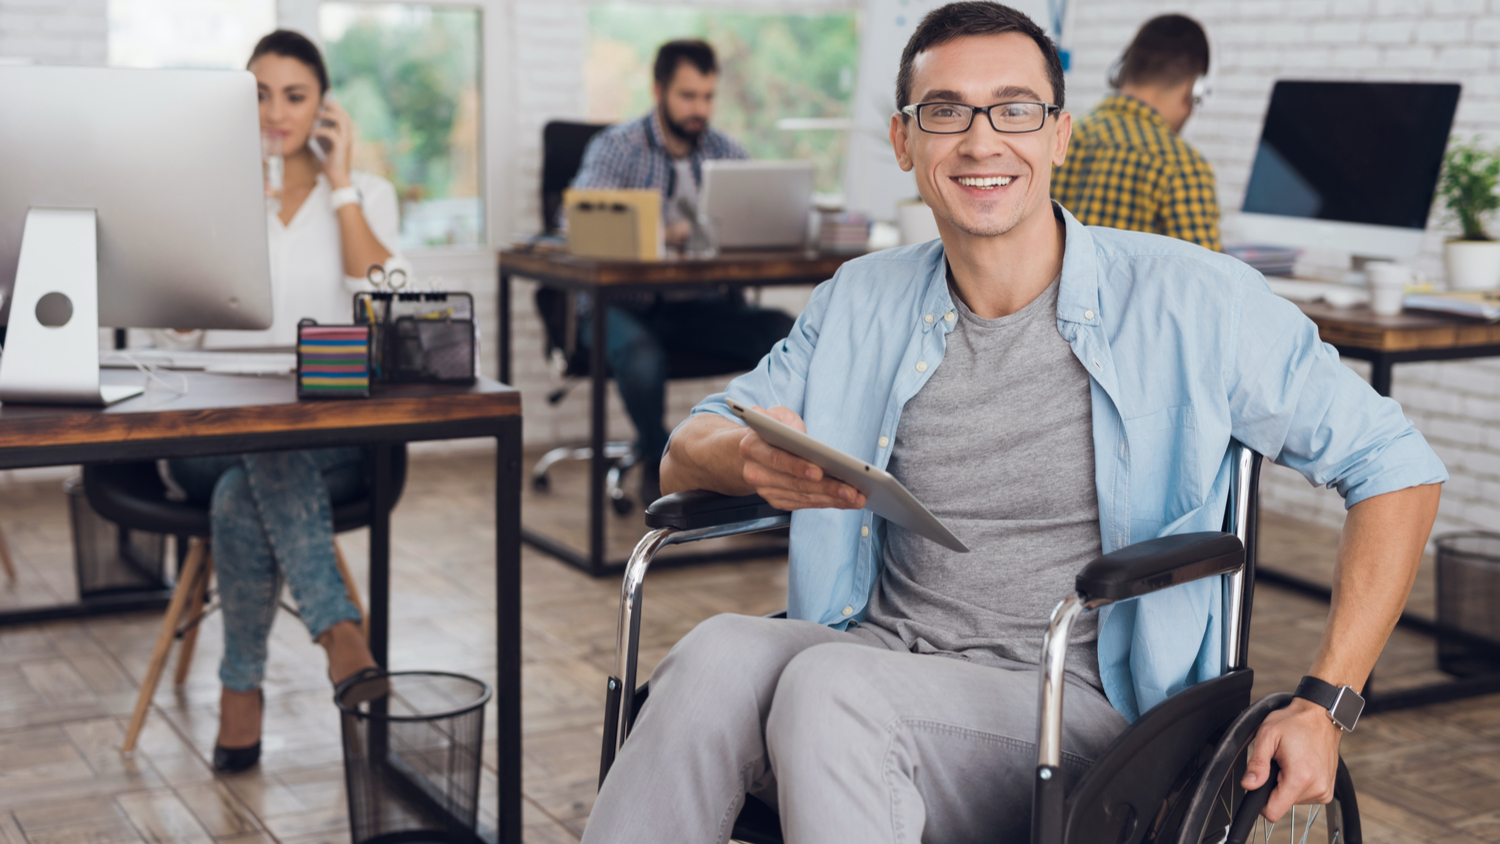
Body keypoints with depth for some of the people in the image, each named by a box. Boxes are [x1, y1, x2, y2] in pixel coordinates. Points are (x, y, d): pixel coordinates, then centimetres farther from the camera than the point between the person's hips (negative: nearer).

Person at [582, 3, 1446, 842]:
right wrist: (748, 455, -13)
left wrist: (1324, 705, -7)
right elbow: (687, 452, 14)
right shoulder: (862, 304, 10)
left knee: (829, 687, -33)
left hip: (1074, 709, -3)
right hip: (873, 664, 4)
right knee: (719, 653, -30)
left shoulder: (1190, 303, -2)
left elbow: (1395, 464, 2)